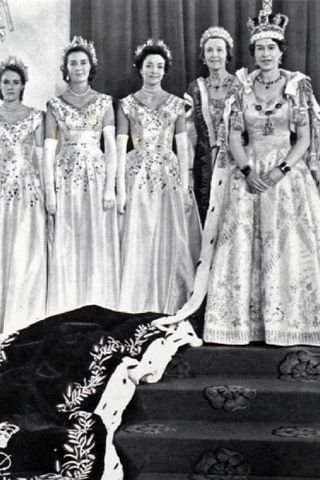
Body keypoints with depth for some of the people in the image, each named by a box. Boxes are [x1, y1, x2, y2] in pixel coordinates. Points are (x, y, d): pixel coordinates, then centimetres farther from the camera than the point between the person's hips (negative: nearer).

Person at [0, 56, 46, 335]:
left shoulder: (34, 116, 6)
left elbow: (39, 155, 5)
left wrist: (44, 191, -1)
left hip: (28, 187, -1)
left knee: (26, 251, -1)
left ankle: (24, 316, 9)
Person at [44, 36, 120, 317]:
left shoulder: (104, 102, 8)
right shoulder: (55, 105, 7)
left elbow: (112, 148, 3)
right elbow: (49, 151, 2)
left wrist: (110, 187, -7)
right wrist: (50, 192, -6)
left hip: (96, 176, 0)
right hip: (66, 178, 0)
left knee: (98, 244, 1)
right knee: (66, 246, 0)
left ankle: (99, 311, 9)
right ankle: (67, 312, 8)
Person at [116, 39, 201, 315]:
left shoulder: (176, 104, 8)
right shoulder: (127, 104, 5)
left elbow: (183, 147, 5)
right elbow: (121, 148, 1)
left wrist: (185, 187, -3)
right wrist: (120, 189, -7)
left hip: (170, 175, 1)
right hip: (138, 176, -1)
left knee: (172, 243, 0)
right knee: (138, 243, -2)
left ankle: (170, 308, 10)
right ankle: (139, 310, 7)